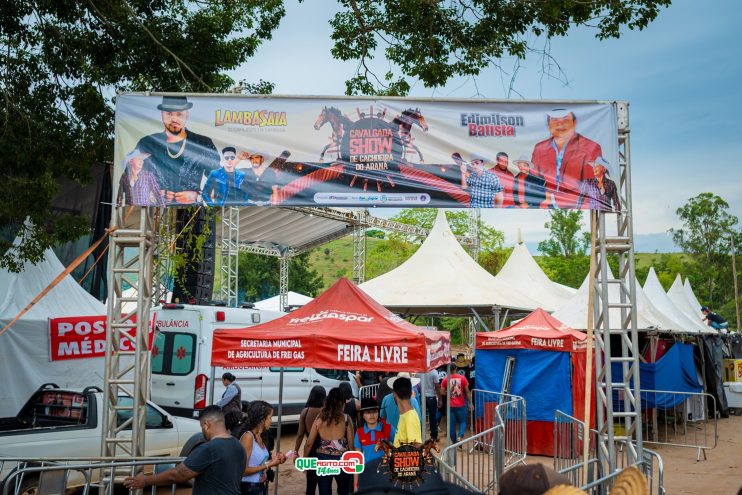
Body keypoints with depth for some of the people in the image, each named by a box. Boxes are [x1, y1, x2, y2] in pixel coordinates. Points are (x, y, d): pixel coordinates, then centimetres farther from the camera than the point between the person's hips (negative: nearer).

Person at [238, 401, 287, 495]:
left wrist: (274, 460, -3)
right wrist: (268, 465, -16)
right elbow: (243, 469, -19)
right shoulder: (248, 436, -17)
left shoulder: (259, 437, 5)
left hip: (262, 486, 8)